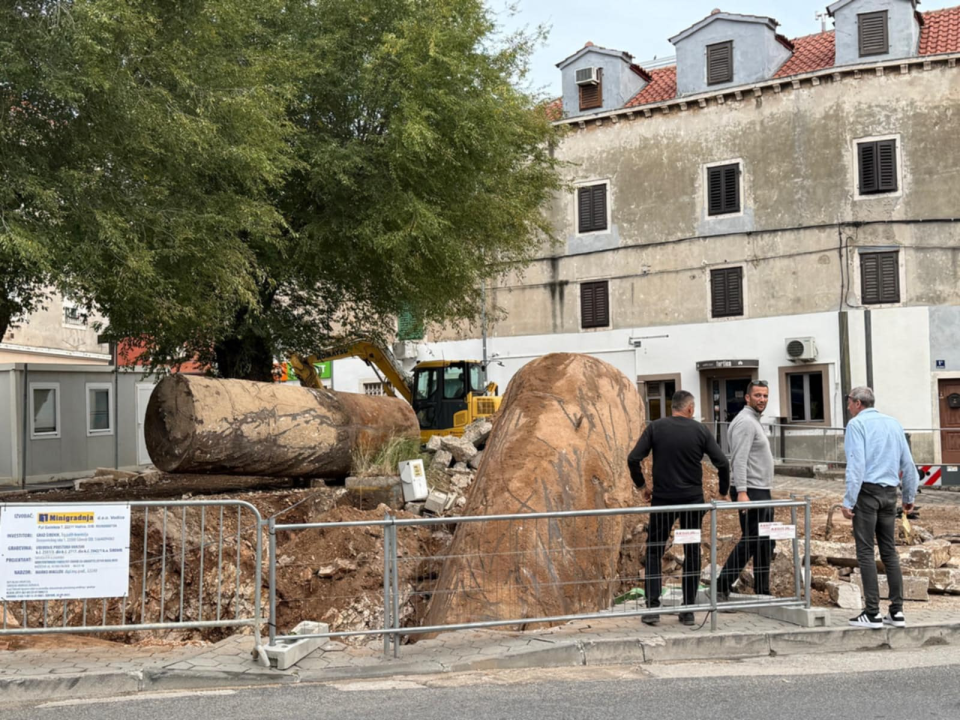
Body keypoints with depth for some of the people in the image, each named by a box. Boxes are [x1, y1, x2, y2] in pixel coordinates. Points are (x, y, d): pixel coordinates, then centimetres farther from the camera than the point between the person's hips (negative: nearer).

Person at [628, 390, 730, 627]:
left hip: (663, 499, 0)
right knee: (692, 554, 10)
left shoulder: (655, 428, -2)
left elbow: (633, 459, -8)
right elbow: (722, 463, -3)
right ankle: (688, 610, 10)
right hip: (693, 500, 1)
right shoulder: (700, 430, -1)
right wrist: (723, 491, 11)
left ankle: (652, 608, 0)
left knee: (654, 552, 8)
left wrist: (642, 485, 7)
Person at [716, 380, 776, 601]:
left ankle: (763, 592, 17)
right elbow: (739, 460, -22)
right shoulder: (745, 422, -13)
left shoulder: (753, 421, 19)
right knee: (751, 542, -9)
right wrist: (741, 492, -29)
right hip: (751, 492, -10)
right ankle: (722, 588, -6)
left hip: (761, 493, 10)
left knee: (765, 542, 11)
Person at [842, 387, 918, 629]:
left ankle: (872, 613, -5)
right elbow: (908, 463, 14)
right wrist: (910, 496, 24)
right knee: (889, 551, 11)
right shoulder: (893, 423, 13)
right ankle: (897, 611, 9)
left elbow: (856, 464, -15)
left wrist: (848, 501, -14)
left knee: (866, 552, -3)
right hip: (889, 493, 6)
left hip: (867, 491, -6)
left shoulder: (857, 424, -6)